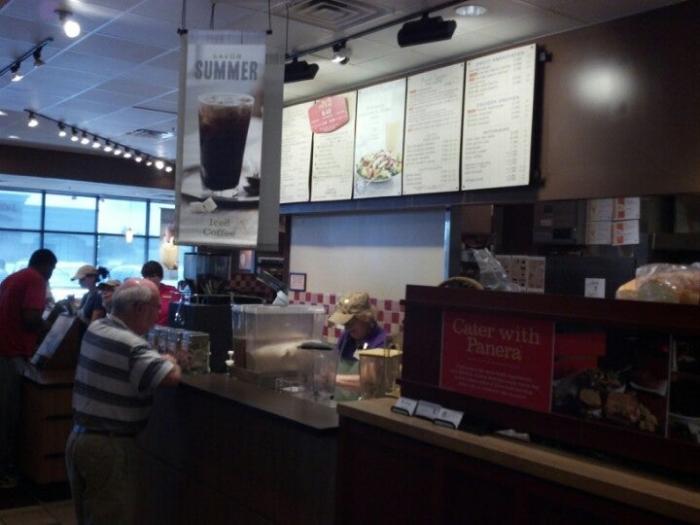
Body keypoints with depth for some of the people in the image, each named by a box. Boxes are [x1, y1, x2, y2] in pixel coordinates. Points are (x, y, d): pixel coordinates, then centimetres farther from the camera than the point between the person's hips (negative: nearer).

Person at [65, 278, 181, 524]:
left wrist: (159, 359, 9)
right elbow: (171, 378, -28)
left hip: (78, 437, 8)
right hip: (110, 447, -8)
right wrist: (171, 361, -6)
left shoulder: (95, 329, 4)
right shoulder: (132, 346, -22)